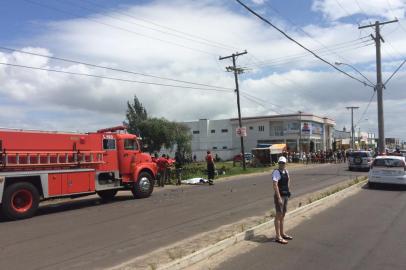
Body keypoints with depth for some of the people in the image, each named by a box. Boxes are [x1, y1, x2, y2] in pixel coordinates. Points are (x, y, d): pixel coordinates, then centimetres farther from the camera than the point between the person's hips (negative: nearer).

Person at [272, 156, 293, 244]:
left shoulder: (286, 171, 9)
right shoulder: (276, 172, -15)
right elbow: (275, 185, -22)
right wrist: (279, 198, -25)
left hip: (285, 195, 8)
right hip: (279, 196, -8)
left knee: (283, 215, 17)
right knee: (279, 216, -5)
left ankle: (282, 233, 29)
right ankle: (278, 237, 0)